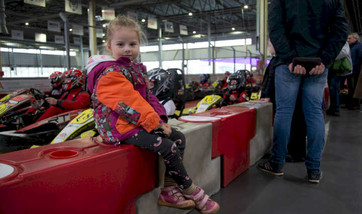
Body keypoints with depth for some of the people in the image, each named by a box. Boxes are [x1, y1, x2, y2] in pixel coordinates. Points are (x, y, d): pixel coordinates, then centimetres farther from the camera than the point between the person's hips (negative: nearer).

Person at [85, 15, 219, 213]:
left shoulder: (136, 69, 15)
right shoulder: (109, 75, -15)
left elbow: (148, 97, 15)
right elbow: (129, 102, -22)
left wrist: (160, 119, 0)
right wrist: (154, 122, -20)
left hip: (140, 122, 10)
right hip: (121, 127, -10)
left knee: (179, 137, 5)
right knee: (167, 147, -21)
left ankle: (169, 188, 4)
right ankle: (190, 191, -1)